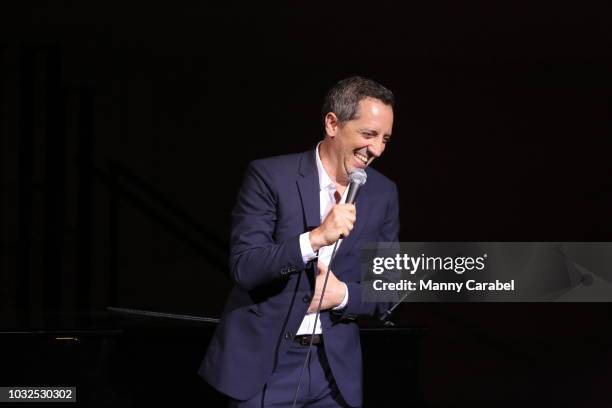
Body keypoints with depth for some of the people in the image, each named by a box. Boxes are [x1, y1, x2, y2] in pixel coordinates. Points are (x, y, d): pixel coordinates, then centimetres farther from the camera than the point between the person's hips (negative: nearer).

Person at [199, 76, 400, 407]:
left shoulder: (383, 193, 4)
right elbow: (243, 267, -16)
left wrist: (343, 294, -13)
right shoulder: (270, 176, -9)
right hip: (264, 363, -3)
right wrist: (315, 238, -27)